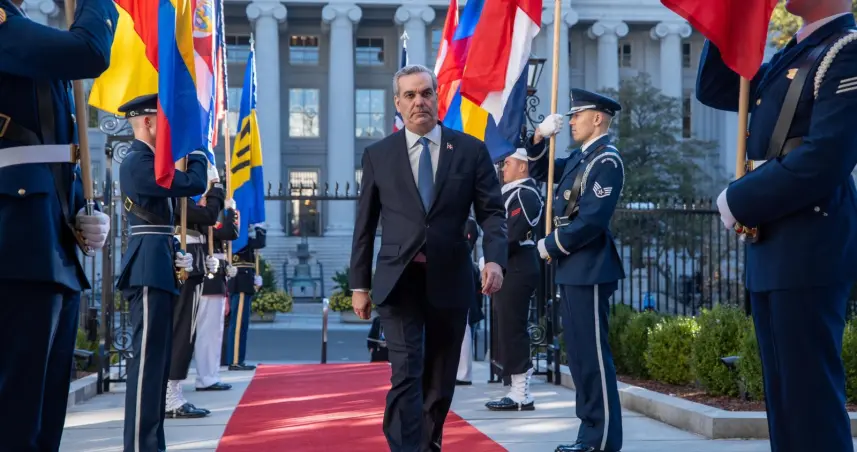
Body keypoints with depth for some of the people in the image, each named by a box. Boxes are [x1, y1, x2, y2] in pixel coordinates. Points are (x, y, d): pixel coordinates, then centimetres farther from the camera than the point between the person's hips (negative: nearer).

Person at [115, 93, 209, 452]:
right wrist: (199, 154, 1)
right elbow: (194, 184, -18)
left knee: (156, 359, 12)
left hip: (157, 269, 10)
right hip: (149, 271, -10)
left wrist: (176, 253, 8)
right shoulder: (138, 162, -12)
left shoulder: (148, 162, 20)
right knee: (147, 358, -11)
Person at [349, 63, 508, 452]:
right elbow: (365, 224, 7)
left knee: (440, 379, 11)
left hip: (449, 280, 1)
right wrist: (359, 284, 5)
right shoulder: (378, 155, 4)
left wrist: (494, 258, -18)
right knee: (406, 375, -11)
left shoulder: (471, 150, 3)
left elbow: (491, 212, 0)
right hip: (399, 281, -1)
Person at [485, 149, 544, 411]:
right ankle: (518, 392, 15)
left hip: (516, 271, -10)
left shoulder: (525, 195, -12)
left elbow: (512, 235, -21)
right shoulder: (514, 192, 19)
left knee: (512, 332, -8)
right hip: (511, 271, 10)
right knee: (510, 332, 11)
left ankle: (521, 396, -5)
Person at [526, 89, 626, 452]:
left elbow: (592, 220, -21)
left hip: (589, 271, -10)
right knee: (578, 354, 12)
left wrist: (551, 246, -11)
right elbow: (540, 173, 27)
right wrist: (539, 138, 9)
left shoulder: (606, 161, -13)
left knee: (593, 355, -6)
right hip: (572, 270, 10)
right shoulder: (578, 158, 15)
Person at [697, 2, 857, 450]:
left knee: (809, 397, -6)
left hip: (809, 250, -9)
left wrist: (738, 199, -11)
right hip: (770, 249, 9)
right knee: (783, 397, 13)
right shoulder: (788, 57, 18)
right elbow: (713, 89, 21)